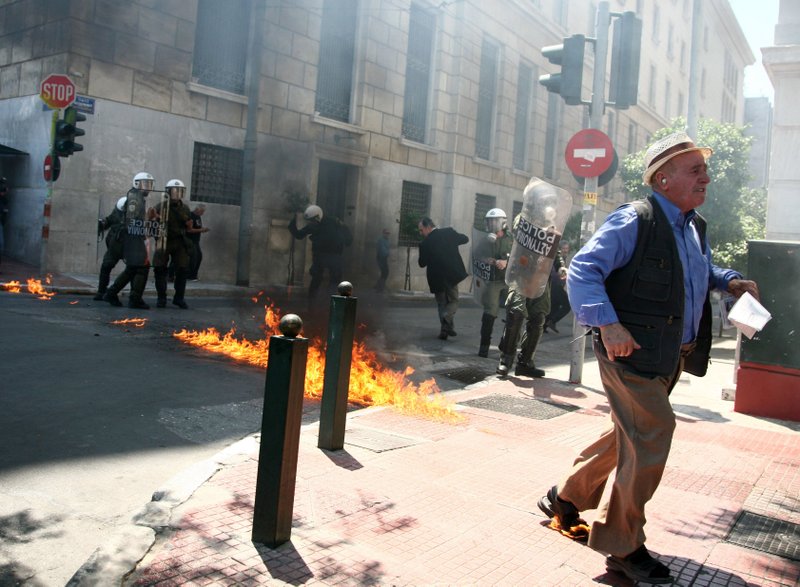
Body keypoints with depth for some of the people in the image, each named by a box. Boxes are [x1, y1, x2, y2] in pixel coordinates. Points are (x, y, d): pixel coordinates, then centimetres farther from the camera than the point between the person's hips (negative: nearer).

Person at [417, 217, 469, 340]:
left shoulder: (425, 243, -11)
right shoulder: (449, 232, -5)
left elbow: (422, 263, -2)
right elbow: (465, 239, 10)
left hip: (437, 278, -1)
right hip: (453, 274, 1)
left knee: (441, 303, 17)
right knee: (453, 301, 15)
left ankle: (444, 330, 9)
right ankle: (447, 317, -14)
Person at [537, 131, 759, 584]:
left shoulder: (696, 227, 14)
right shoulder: (633, 222, -14)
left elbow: (702, 271, 32)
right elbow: (582, 271, -19)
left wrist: (729, 280, 11)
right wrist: (607, 323, -31)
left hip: (669, 356, 9)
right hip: (631, 350, -9)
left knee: (631, 435, 17)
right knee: (652, 436, -8)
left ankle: (566, 499, 36)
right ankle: (623, 546, 10)